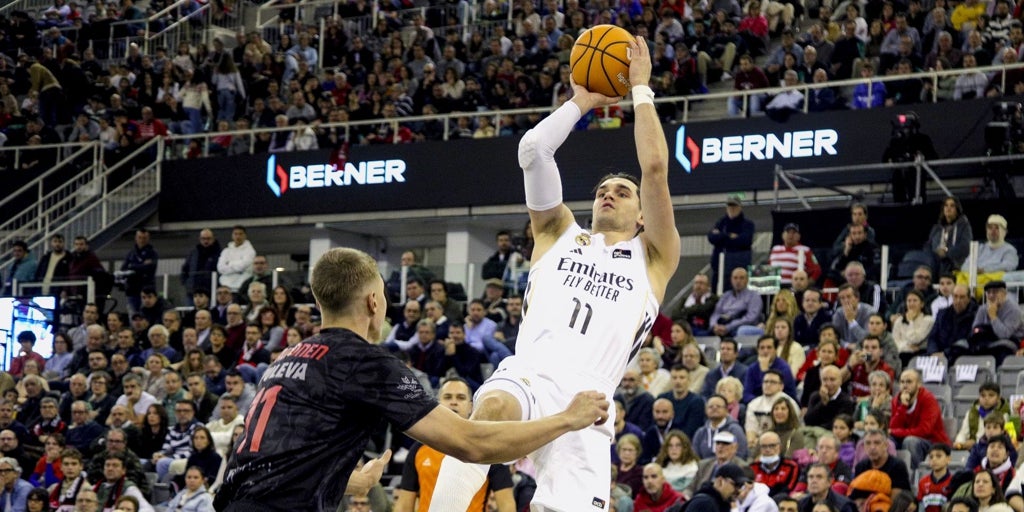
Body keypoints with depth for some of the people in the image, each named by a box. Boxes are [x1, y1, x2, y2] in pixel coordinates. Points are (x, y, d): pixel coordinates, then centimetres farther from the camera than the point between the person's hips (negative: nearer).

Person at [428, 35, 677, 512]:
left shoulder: (653, 258, 22)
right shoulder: (560, 234, 28)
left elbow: (655, 168, 10)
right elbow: (533, 150, 18)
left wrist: (641, 89, 19)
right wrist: (581, 101, 28)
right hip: (526, 375, 0)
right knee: (495, 409, -37)